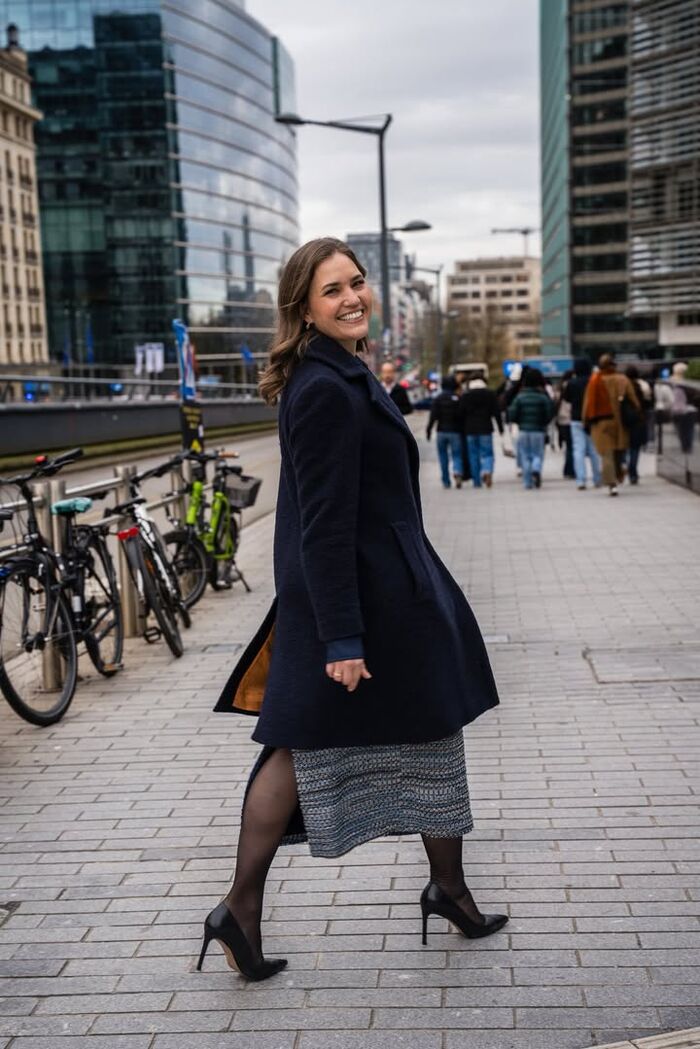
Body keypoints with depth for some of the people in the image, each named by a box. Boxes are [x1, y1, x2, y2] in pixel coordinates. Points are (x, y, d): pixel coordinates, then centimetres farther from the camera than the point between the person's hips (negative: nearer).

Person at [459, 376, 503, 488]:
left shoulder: (464, 396, 2)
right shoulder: (490, 394, 2)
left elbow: (461, 415, 1)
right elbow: (497, 413, 1)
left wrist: (463, 430, 9)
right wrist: (501, 428, 5)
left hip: (470, 430, 1)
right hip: (486, 429, -1)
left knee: (473, 456, 7)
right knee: (487, 453, 3)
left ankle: (476, 482, 7)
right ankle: (487, 471, -26)